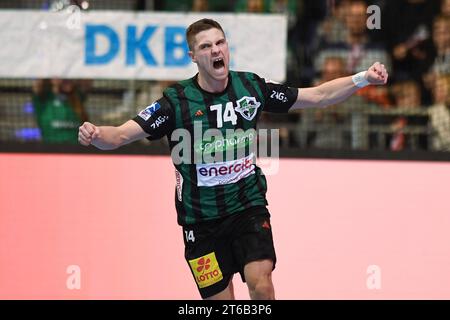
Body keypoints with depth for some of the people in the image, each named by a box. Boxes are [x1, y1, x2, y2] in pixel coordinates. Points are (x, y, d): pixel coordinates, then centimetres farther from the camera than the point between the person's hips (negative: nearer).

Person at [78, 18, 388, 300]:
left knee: (260, 283, -20)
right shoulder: (177, 101, -13)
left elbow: (318, 96, 6)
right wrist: (96, 135, -40)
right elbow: (121, 135, -18)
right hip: (202, 219, -1)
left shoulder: (251, 87, -4)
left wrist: (363, 79, -4)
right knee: (221, 299, 2)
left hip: (249, 206, 1)